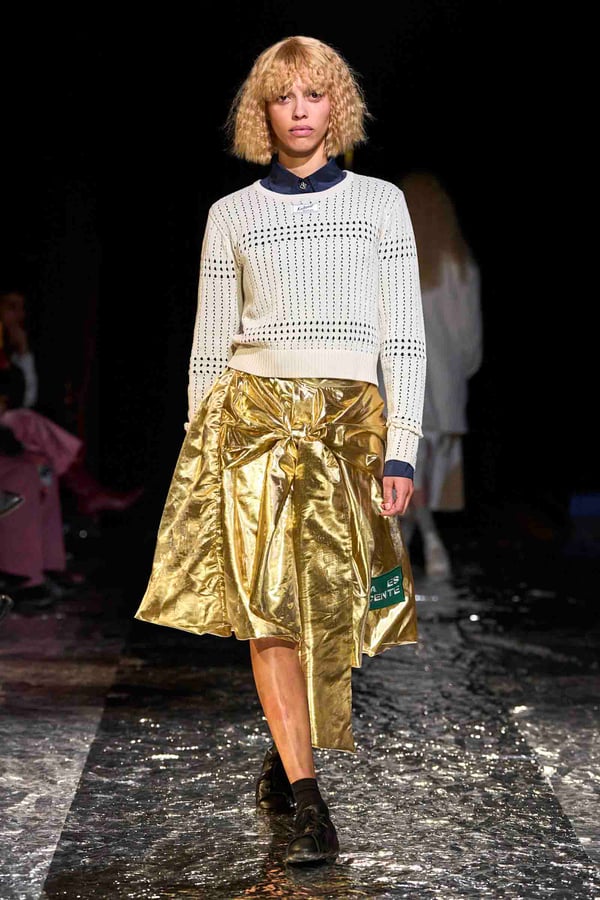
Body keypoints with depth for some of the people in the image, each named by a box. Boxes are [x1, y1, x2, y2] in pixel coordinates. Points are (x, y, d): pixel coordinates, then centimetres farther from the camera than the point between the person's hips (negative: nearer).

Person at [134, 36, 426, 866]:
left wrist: (402, 448, -4)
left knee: (327, 606, -1)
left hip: (350, 418, 0)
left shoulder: (380, 202, 9)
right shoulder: (231, 216, 11)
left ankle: (286, 755, 25)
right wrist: (198, 453, 8)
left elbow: (404, 336, 5)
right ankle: (308, 804, -9)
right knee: (266, 602, -11)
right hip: (252, 413, 0)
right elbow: (209, 344, 12)